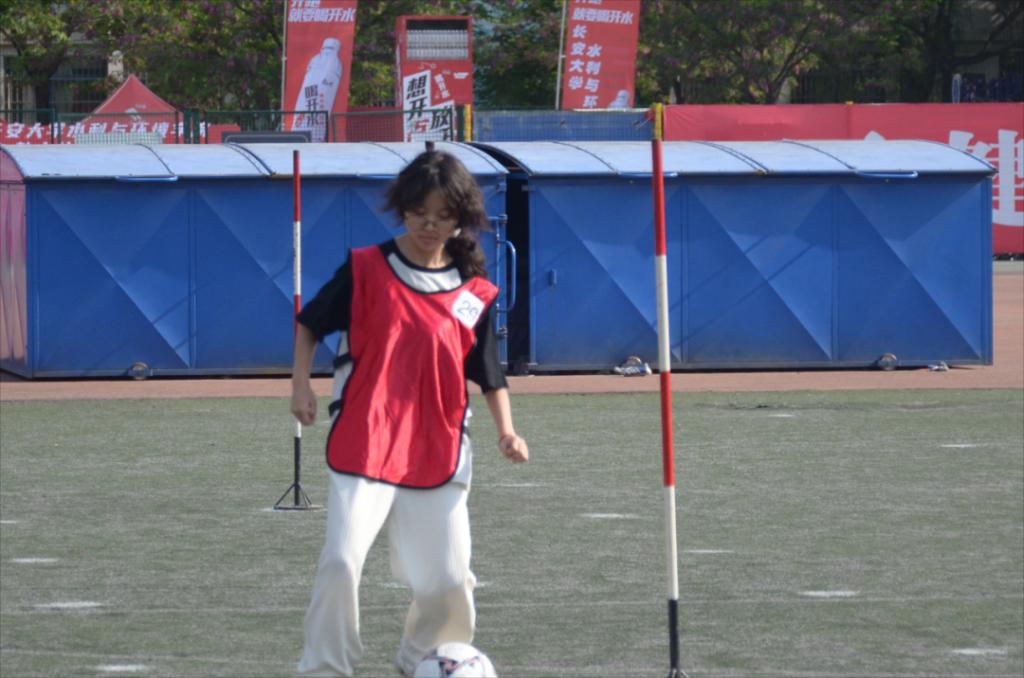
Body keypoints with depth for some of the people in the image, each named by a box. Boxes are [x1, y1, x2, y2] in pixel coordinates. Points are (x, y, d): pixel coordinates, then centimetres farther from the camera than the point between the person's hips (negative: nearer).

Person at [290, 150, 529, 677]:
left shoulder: (475, 295, 4)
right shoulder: (364, 270, -1)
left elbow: (490, 375, 10)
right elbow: (309, 323, 9)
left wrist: (506, 431, -4)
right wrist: (301, 383, -4)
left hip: (439, 456, 3)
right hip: (363, 449, -2)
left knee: (447, 579, 4)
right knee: (341, 563, -16)